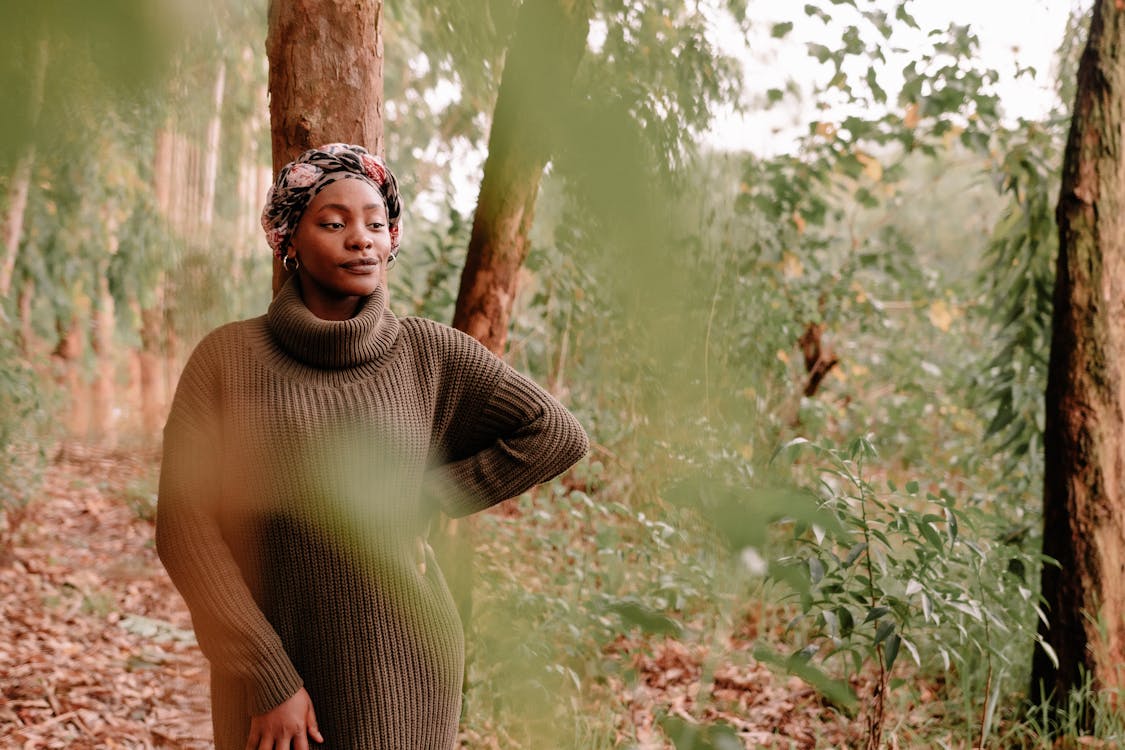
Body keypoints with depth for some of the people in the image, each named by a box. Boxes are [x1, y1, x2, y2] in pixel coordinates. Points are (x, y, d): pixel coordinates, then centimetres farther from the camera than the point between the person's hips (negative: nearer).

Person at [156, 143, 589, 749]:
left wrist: (425, 500, -3)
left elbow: (557, 434, 2)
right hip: (266, 664, 0)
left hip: (396, 668, 0)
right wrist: (267, 677, -13)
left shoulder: (425, 352, -1)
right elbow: (183, 523, -9)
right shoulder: (226, 356, -4)